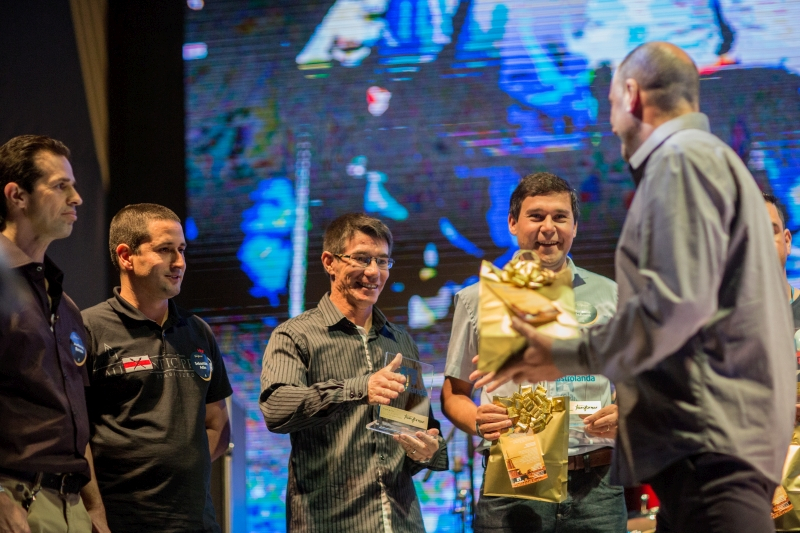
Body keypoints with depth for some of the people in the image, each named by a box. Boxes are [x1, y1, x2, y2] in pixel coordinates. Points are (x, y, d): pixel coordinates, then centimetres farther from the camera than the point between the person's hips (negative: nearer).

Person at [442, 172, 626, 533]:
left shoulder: (610, 297, 13)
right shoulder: (477, 301, 11)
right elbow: (453, 394, 16)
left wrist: (624, 415, -6)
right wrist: (478, 421, -6)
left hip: (594, 488, 1)